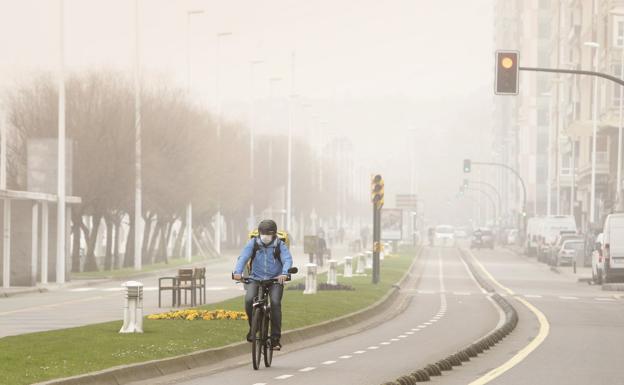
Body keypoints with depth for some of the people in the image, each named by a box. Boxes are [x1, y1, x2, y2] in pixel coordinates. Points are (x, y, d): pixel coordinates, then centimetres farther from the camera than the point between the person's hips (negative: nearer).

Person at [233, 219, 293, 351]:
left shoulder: (280, 245, -5)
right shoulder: (253, 243, -2)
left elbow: (287, 259, -19)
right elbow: (243, 257, -14)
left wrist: (284, 273, -40)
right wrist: (238, 272, -33)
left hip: (275, 280, -1)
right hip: (256, 279, 1)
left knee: (275, 302, -24)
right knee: (249, 300, -24)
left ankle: (275, 338, -17)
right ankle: (252, 327, 3)